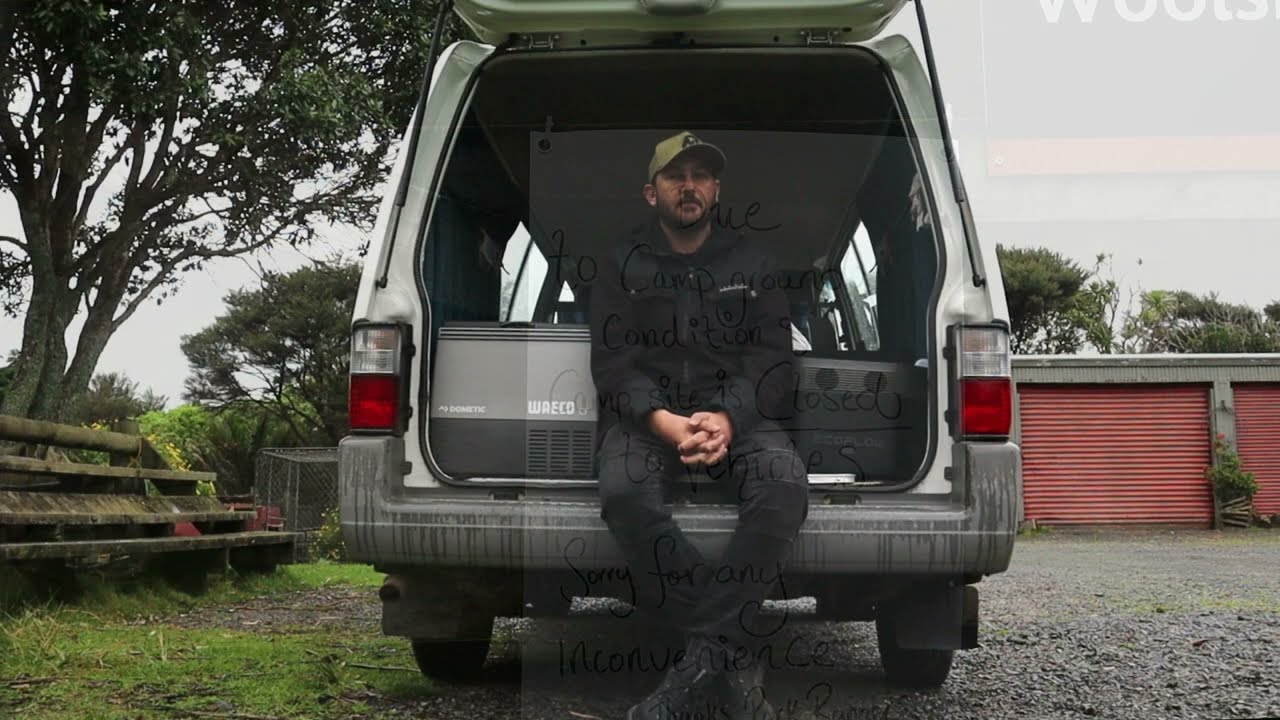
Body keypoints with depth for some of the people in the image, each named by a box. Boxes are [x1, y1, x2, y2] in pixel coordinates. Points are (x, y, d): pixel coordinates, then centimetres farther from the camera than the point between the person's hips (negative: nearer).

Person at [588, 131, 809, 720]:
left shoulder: (752, 263, 13)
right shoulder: (622, 265, 11)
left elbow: (773, 360, 2)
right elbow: (612, 361, 0)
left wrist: (728, 418, -19)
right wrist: (660, 419, -21)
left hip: (736, 414, 1)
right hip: (646, 415, 0)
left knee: (786, 488, -33)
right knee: (624, 493, -35)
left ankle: (704, 656, -29)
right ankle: (731, 657, -28)